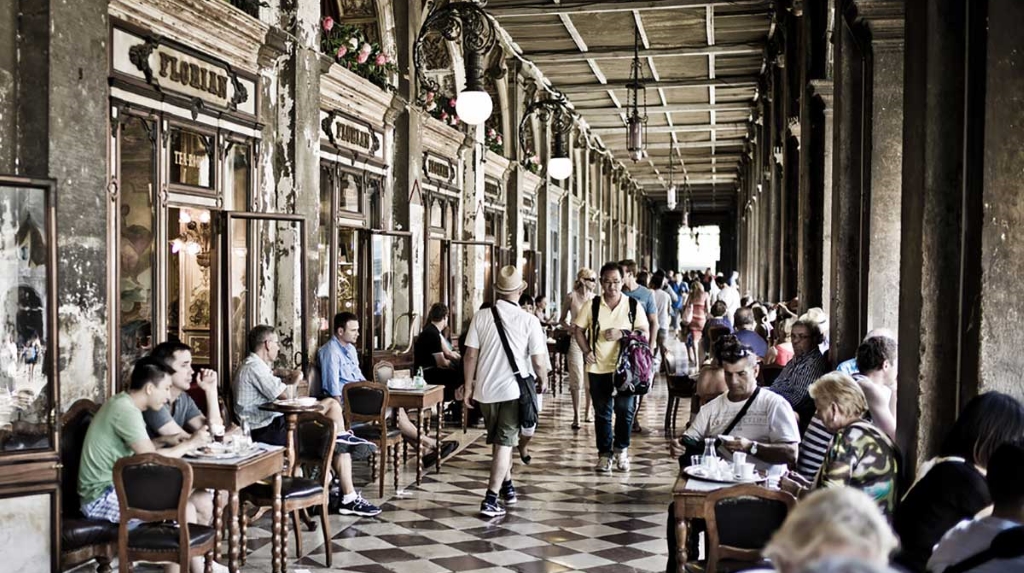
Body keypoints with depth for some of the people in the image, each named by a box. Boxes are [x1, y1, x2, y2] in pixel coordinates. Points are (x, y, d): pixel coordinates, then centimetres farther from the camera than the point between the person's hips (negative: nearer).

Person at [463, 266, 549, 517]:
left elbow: (470, 355, -3)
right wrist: (543, 381, 11)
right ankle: (491, 500, -4)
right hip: (514, 389, -3)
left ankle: (507, 486, 36)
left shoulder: (481, 317, -4)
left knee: (498, 440, 21)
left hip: (486, 390, 3)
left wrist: (468, 387, 8)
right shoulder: (529, 320, -10)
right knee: (504, 443, 3)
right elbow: (538, 362, -9)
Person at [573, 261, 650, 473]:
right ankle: (604, 454, 19)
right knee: (602, 413, 8)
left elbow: (645, 333, 0)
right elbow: (579, 330, 7)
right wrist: (586, 351, -8)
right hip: (598, 368, 1)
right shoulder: (592, 306, 1)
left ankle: (621, 450, 23)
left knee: (625, 410, 3)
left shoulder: (634, 305, 0)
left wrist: (622, 334, -16)